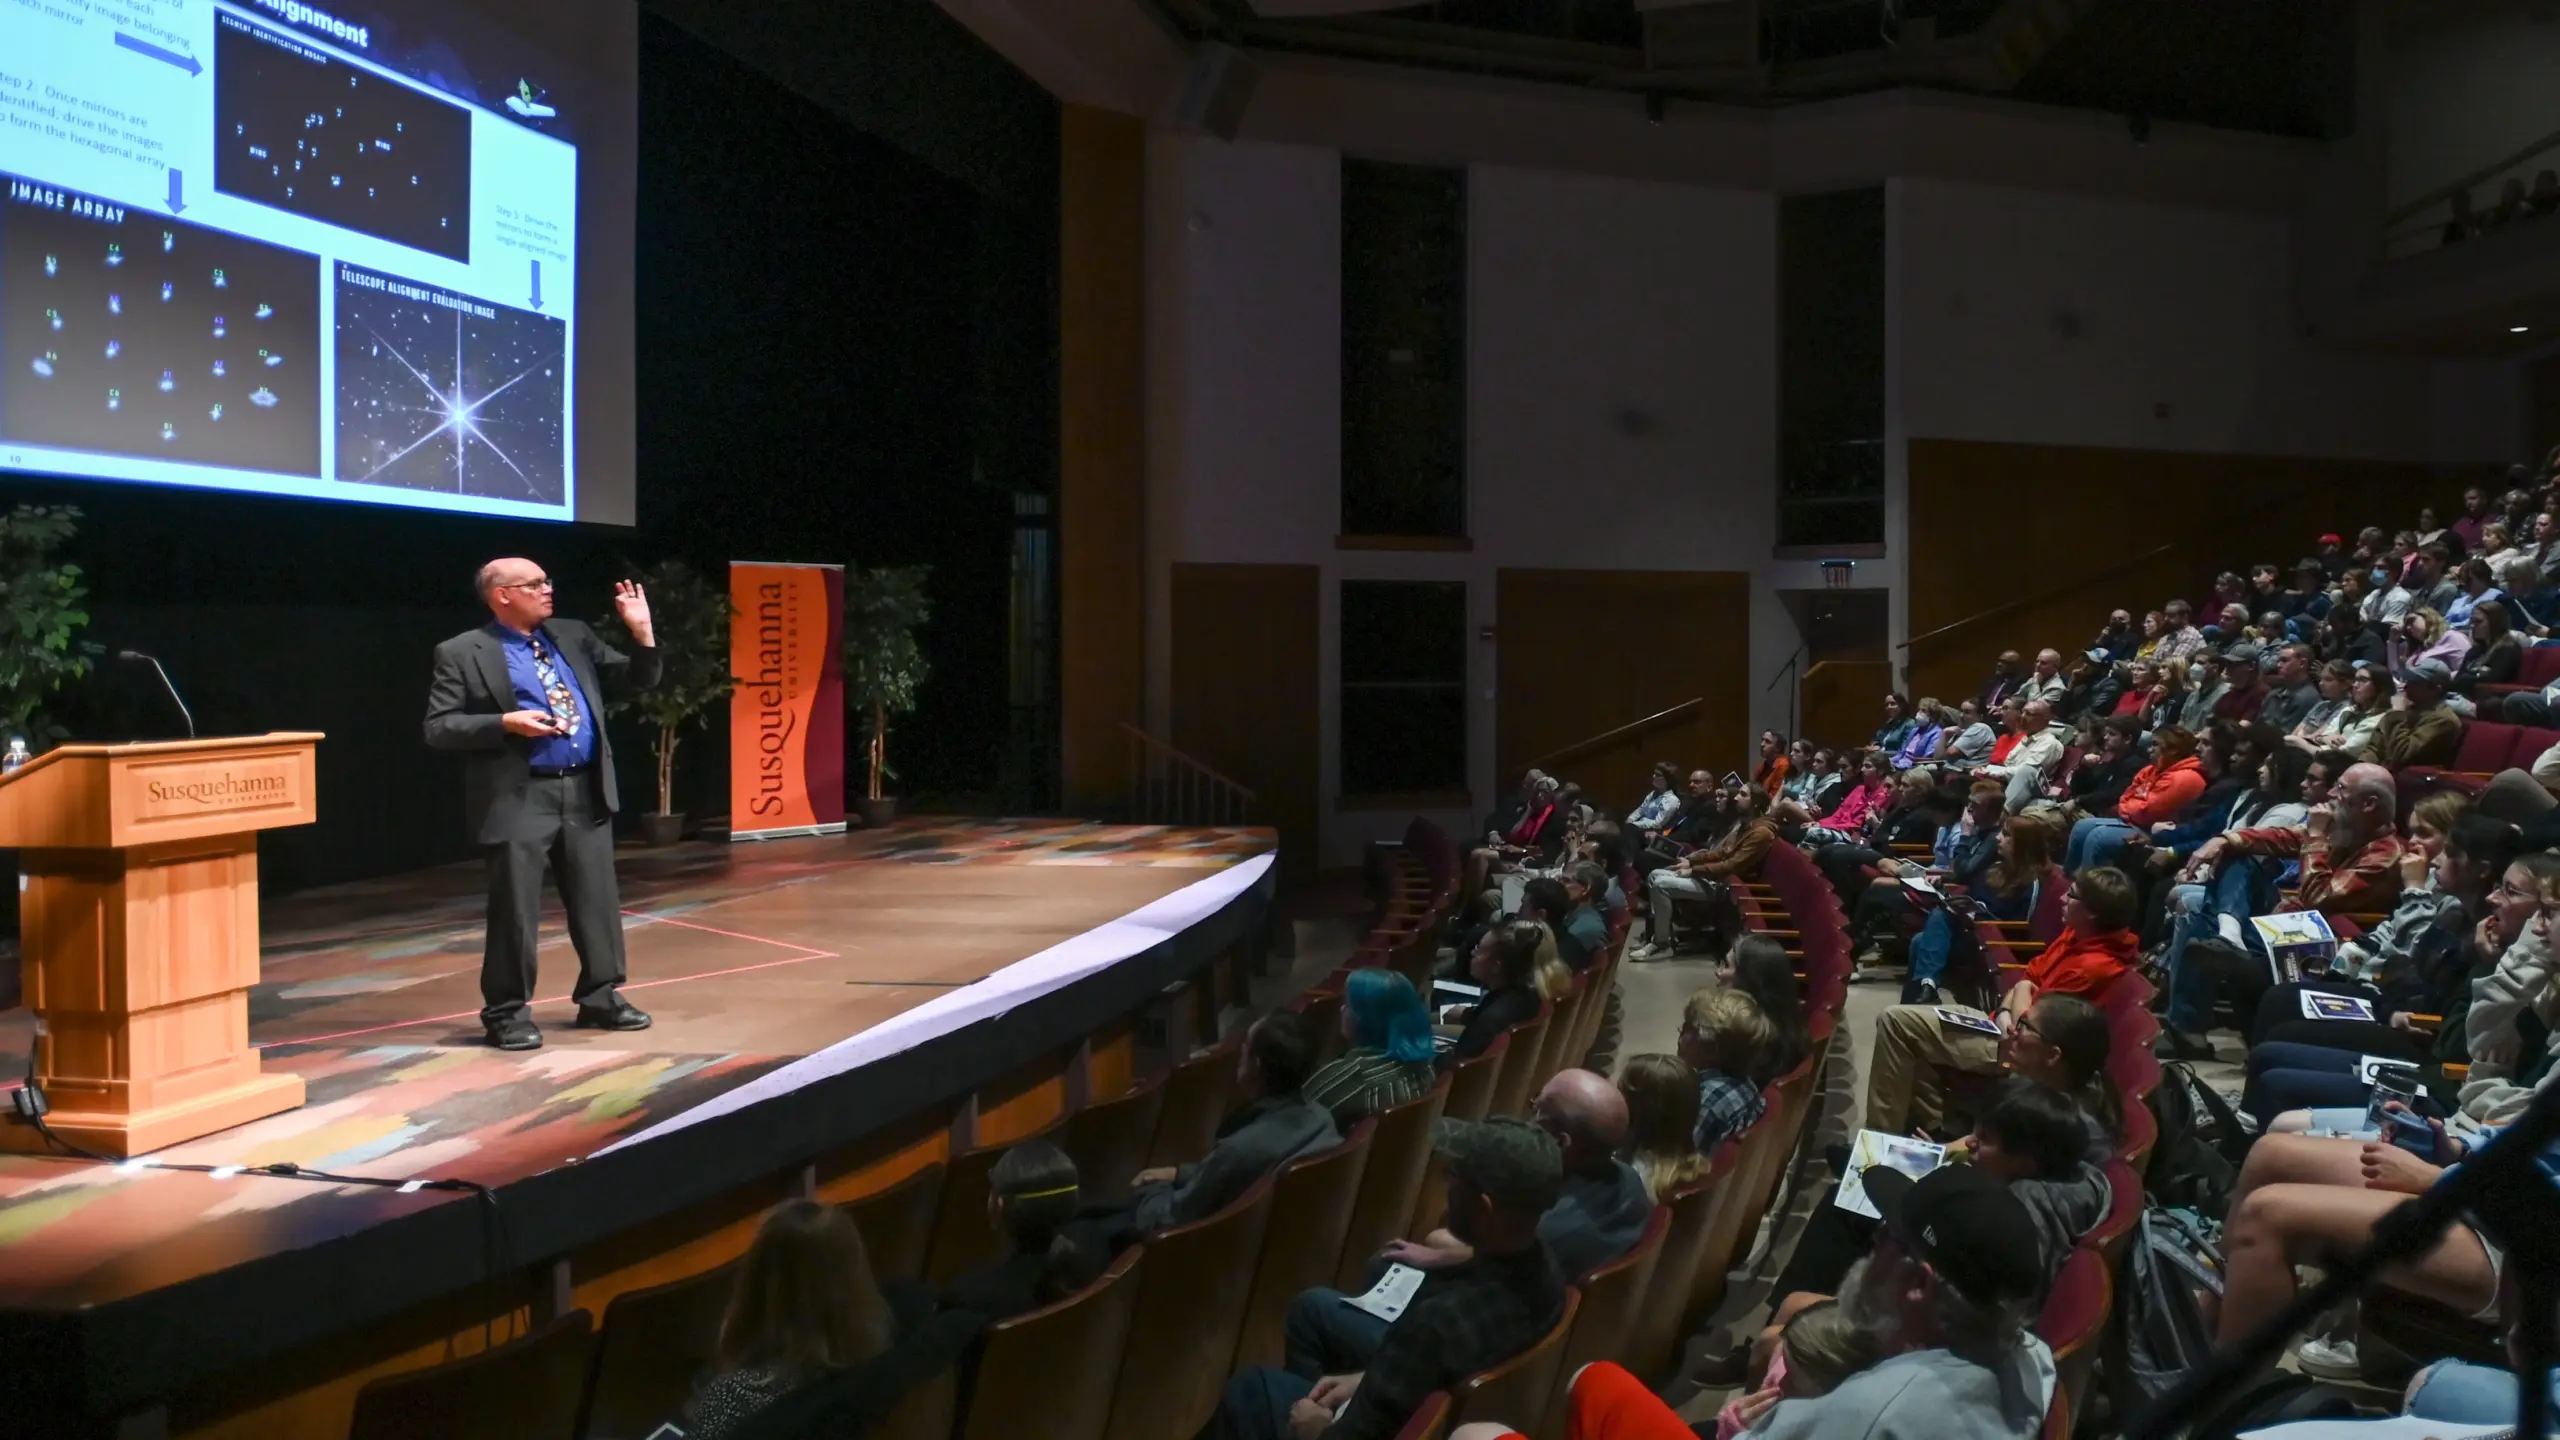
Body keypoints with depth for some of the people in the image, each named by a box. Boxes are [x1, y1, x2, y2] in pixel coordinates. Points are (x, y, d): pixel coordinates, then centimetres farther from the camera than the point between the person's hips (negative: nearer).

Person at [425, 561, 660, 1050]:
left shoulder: (573, 636, 12)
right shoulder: (462, 654, -3)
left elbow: (638, 682, 14)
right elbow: (438, 728, -8)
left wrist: (642, 632, -2)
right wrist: (505, 724, -19)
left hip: (586, 792, 5)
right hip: (519, 800, -5)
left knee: (599, 901, 11)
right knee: (515, 911, 0)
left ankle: (600, 997, 24)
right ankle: (507, 1012, 13)